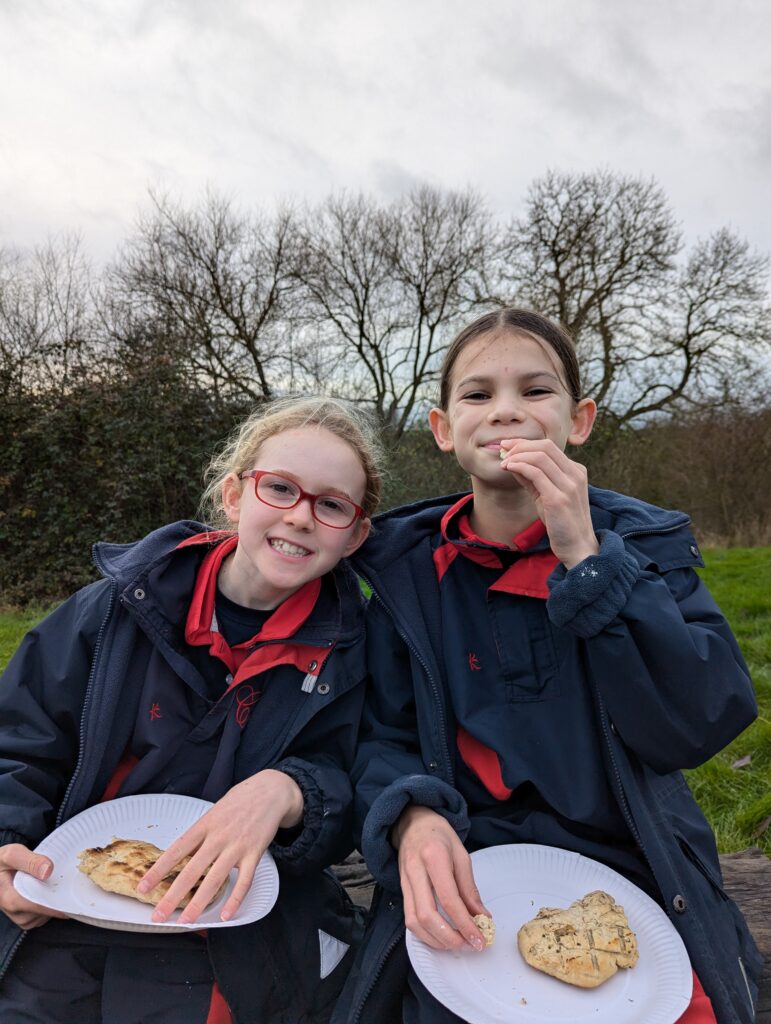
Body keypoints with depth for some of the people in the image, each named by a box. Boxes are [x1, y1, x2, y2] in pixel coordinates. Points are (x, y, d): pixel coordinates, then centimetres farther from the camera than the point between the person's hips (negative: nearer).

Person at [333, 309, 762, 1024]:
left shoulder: (642, 541, -3)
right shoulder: (408, 565, -2)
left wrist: (585, 558, -21)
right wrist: (412, 817, -22)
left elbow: (699, 724, -14)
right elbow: (384, 738, -1)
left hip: (637, 887, 1)